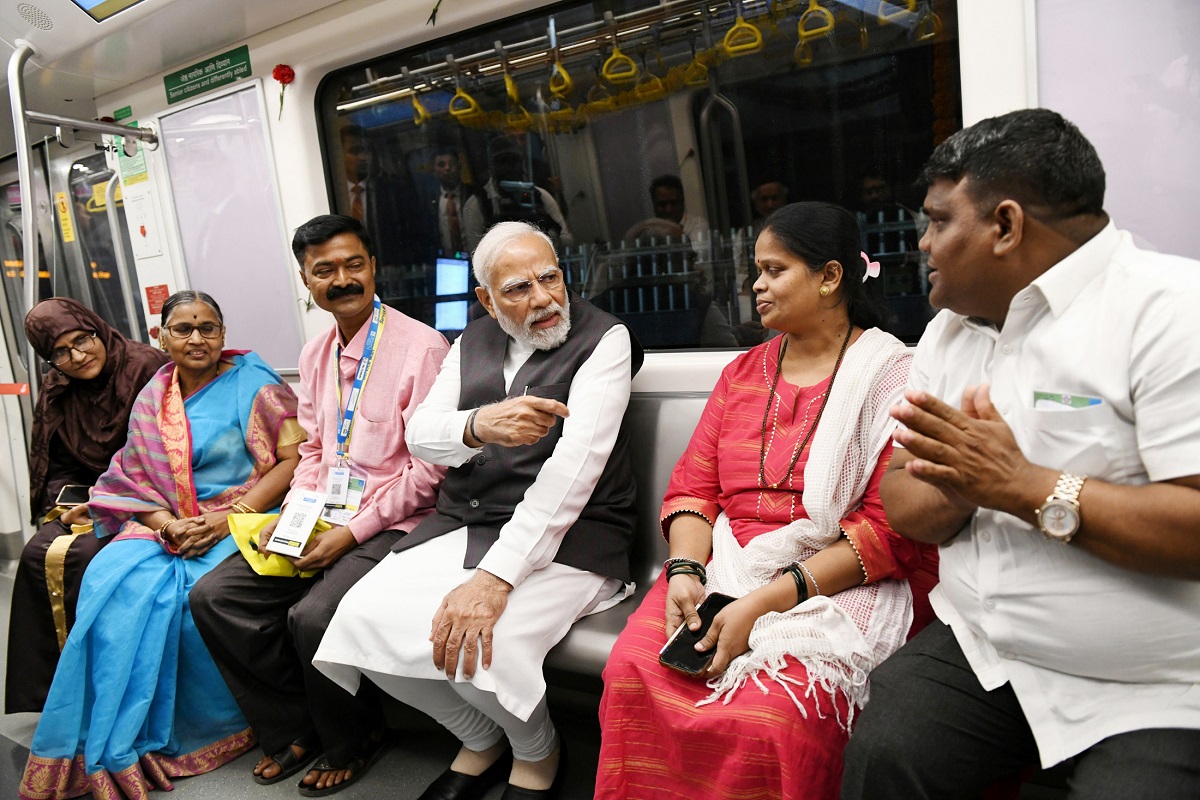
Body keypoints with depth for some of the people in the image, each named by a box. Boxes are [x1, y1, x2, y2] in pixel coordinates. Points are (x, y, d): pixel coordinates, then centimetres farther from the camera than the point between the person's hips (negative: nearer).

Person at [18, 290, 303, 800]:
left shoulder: (255, 386, 1)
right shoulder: (152, 399, 14)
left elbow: (295, 457, -8)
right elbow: (133, 480, 11)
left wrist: (228, 517, -16)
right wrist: (167, 524, -10)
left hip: (240, 518, -4)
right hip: (165, 525, 4)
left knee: (196, 592, -31)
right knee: (112, 584, -24)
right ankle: (116, 752, -18)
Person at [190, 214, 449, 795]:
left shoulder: (421, 346, -12)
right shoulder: (315, 355, 13)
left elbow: (428, 469, -15)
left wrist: (353, 531, -16)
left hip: (391, 525, -7)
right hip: (321, 521, 8)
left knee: (313, 616, -27)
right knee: (214, 595, -4)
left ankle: (351, 743, 5)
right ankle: (294, 730, 15)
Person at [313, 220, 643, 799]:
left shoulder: (603, 339, -7)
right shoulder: (472, 343, 12)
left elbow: (573, 464, -19)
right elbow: (421, 435, 2)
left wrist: (496, 577, -28)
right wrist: (478, 426, -24)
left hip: (564, 532, -6)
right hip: (462, 527, 6)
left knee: (479, 646, -29)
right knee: (362, 620, -13)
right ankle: (481, 741, 13)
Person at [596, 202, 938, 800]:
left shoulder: (892, 376, -1)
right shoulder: (743, 371, 17)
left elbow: (891, 528, -10)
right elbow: (693, 485, 11)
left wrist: (765, 602, -17)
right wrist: (685, 571, -10)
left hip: (841, 584, -4)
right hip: (724, 566, 5)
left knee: (766, 718, -31)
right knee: (631, 672, -22)